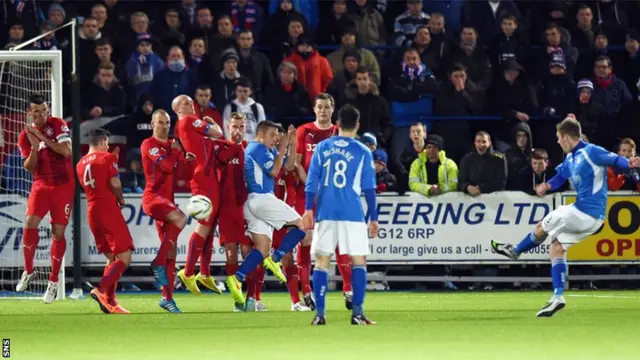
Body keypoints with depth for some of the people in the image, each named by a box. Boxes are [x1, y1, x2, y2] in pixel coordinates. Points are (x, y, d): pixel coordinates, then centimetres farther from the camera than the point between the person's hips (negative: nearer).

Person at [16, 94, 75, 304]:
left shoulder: (57, 125, -5)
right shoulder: (25, 136, 2)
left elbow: (66, 151, -17)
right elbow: (29, 167, -2)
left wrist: (43, 138, -22)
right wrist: (34, 147, -19)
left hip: (63, 186, -2)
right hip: (41, 184, 2)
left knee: (58, 232, -1)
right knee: (30, 222, -17)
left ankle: (53, 281, 8)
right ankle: (28, 271, 2)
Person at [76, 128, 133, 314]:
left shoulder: (80, 164, 16)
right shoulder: (108, 158, -4)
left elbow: (87, 187, 17)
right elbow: (114, 183, -15)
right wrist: (121, 199, 4)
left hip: (92, 211, 7)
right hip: (108, 209, -7)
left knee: (112, 258, 14)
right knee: (124, 257, -8)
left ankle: (110, 301, 5)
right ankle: (102, 290, -26)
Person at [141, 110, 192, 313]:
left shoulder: (172, 145, 19)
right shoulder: (149, 145, -4)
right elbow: (167, 166, -18)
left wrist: (187, 160, 3)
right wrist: (175, 152, -1)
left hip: (167, 199, 8)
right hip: (153, 196, -8)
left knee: (171, 250, 5)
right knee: (180, 219, -34)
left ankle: (167, 297, 8)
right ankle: (158, 263, -25)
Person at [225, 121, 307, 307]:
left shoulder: (268, 150, 23)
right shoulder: (258, 149, -7)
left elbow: (289, 166, 23)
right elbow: (274, 171, -16)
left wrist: (292, 144, 12)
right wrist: (282, 148, -10)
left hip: (254, 202, 10)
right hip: (261, 199, -10)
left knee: (263, 248, 2)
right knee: (301, 225, -4)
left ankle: (237, 278, -11)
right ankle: (274, 260, -9)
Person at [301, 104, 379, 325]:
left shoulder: (322, 147, 6)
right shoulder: (363, 152, 1)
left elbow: (312, 181, 2)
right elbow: (369, 188, 1)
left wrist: (308, 210, 6)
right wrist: (373, 218, 7)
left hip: (325, 213, 2)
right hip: (353, 214, -2)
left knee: (321, 261, 6)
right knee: (359, 261, 4)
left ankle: (319, 314, 0)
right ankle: (357, 313, -5)